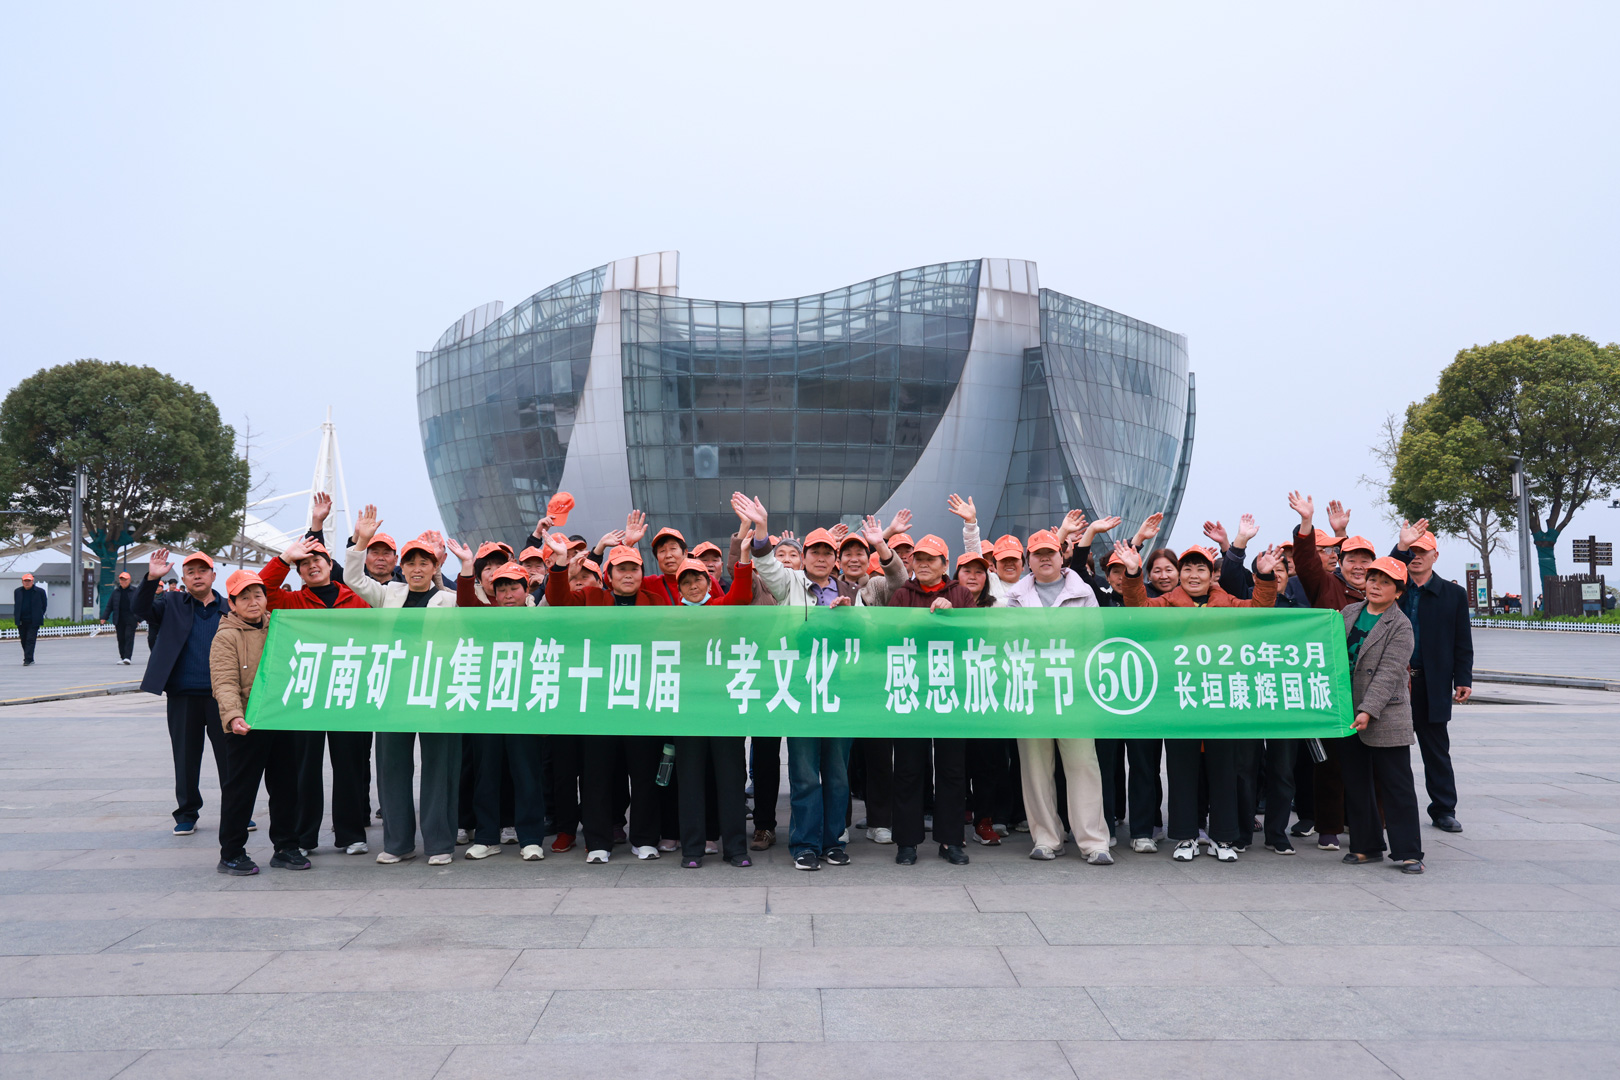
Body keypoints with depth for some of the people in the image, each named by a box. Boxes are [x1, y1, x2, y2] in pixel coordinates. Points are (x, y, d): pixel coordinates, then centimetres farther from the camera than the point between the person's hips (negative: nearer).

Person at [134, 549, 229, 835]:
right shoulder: (172, 604, 9)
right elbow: (142, 609, -7)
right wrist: (151, 579, -22)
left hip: (221, 694, 0)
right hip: (183, 696, 0)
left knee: (230, 755, 4)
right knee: (186, 757, 8)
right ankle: (187, 814, 21)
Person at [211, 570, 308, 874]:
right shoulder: (225, 637, -6)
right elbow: (225, 683, -17)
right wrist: (233, 716, -31)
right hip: (245, 726, -6)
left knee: (286, 786, 11)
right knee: (240, 789, 2)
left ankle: (286, 847, 21)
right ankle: (231, 854, 13)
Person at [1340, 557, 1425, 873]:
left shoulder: (1400, 626, -8)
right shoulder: (1349, 612, 9)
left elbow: (1388, 673, -17)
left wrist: (1368, 711, -25)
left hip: (1385, 718, -6)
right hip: (1347, 714, 6)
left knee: (1397, 787, 0)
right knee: (1355, 784, 12)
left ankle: (1408, 852, 8)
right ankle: (1366, 846, 23)